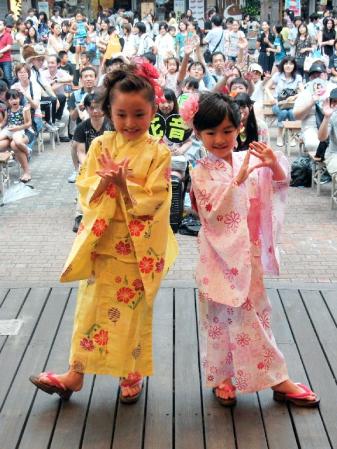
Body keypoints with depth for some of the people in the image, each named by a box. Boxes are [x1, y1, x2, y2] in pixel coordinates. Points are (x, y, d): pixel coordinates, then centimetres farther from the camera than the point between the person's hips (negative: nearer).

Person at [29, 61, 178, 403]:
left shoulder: (157, 152, -7)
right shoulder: (101, 145, 2)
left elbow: (152, 200, -14)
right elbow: (85, 192, -2)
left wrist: (121, 181, -24)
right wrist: (105, 179, -21)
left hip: (139, 247, -2)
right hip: (101, 243, 2)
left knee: (133, 311, 10)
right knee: (92, 307, 9)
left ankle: (132, 374, 28)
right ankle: (76, 374, 19)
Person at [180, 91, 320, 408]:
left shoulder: (249, 161, 1)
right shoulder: (202, 172, -10)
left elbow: (278, 186, 2)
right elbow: (212, 210, -21)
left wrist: (274, 165, -18)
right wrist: (238, 179, -29)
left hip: (249, 252, 3)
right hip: (220, 254, -3)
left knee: (253, 313, 12)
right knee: (221, 316, 7)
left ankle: (277, 380, 21)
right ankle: (221, 377, 22)